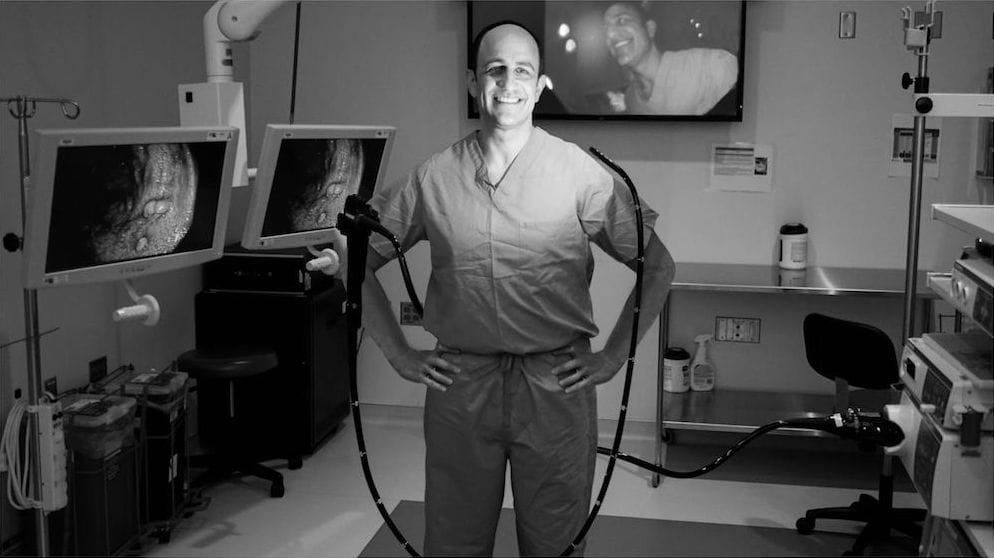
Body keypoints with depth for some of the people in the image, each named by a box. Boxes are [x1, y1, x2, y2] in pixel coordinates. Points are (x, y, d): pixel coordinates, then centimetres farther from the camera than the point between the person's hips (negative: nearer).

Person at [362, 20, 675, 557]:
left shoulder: (582, 174, -3)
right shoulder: (433, 177, 1)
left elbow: (657, 267, 3)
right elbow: (360, 261, 10)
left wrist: (613, 356, 0)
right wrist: (399, 354, 6)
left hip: (557, 387, -1)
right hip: (458, 386, 1)